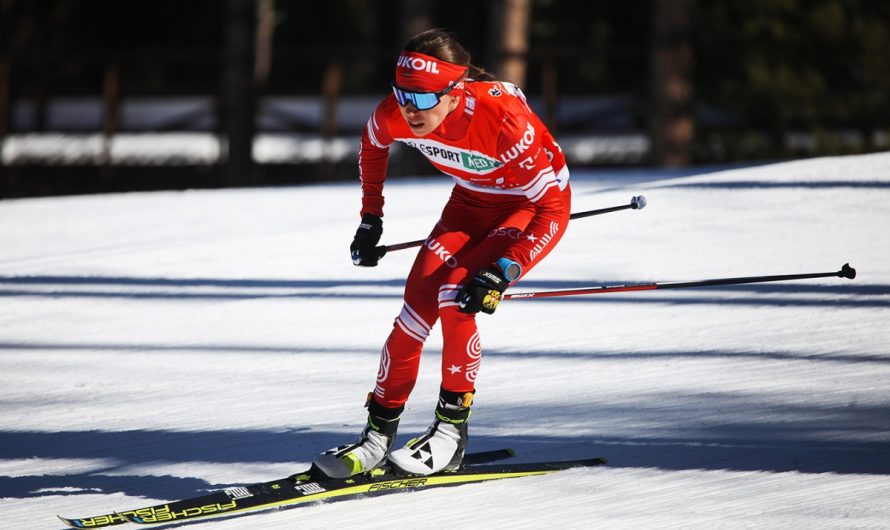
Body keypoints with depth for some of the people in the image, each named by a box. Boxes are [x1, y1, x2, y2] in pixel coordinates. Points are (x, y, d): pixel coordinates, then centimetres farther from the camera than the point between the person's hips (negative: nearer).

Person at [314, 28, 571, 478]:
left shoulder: (503, 117, -37)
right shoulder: (395, 115, -22)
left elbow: (554, 209, -31)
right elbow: (373, 145, 6)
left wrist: (503, 272, -35)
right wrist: (370, 220, 10)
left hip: (533, 205, -5)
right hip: (472, 201, 5)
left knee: (455, 297, -23)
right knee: (419, 302, -11)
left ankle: (451, 433, -11)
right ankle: (378, 434, -1)